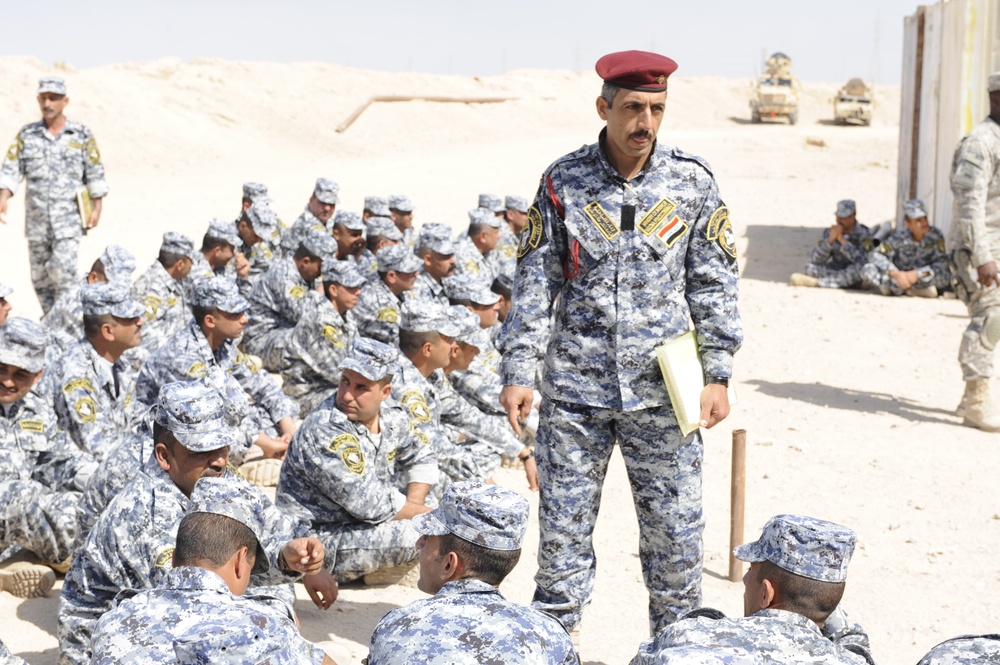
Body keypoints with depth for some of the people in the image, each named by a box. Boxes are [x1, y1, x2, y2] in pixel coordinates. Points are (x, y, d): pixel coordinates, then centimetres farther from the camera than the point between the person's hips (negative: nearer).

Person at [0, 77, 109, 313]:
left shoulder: (82, 135, 3)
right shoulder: (26, 135, 7)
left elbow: (95, 174, 5)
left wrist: (97, 207, -1)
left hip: (69, 219, -3)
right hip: (36, 220, 3)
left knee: (63, 270, -17)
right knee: (40, 276, 7)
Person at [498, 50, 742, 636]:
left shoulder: (693, 182, 1)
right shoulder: (563, 182, 0)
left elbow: (713, 285, 5)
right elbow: (535, 282, 4)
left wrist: (717, 373, -1)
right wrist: (518, 371, -1)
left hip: (661, 389, 0)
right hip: (575, 388, 0)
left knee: (676, 525, 5)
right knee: (563, 522, 6)